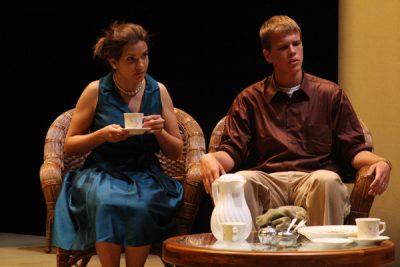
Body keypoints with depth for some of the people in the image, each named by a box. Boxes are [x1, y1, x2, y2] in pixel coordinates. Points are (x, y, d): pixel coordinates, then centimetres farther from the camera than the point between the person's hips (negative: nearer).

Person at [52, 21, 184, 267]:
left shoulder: (158, 91, 3)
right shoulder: (96, 91, -2)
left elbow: (176, 152, 10)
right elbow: (69, 145, 4)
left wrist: (160, 132, -12)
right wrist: (103, 134, -14)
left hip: (145, 175, 1)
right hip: (101, 173, -1)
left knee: (143, 205, -33)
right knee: (107, 202, -35)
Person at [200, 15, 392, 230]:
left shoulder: (331, 94, 19)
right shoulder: (250, 99, 19)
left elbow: (354, 149, 15)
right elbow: (232, 150, 11)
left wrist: (380, 162, -8)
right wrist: (210, 159, -13)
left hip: (313, 180, 0)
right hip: (267, 182, 0)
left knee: (327, 180, -36)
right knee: (241, 180, -34)